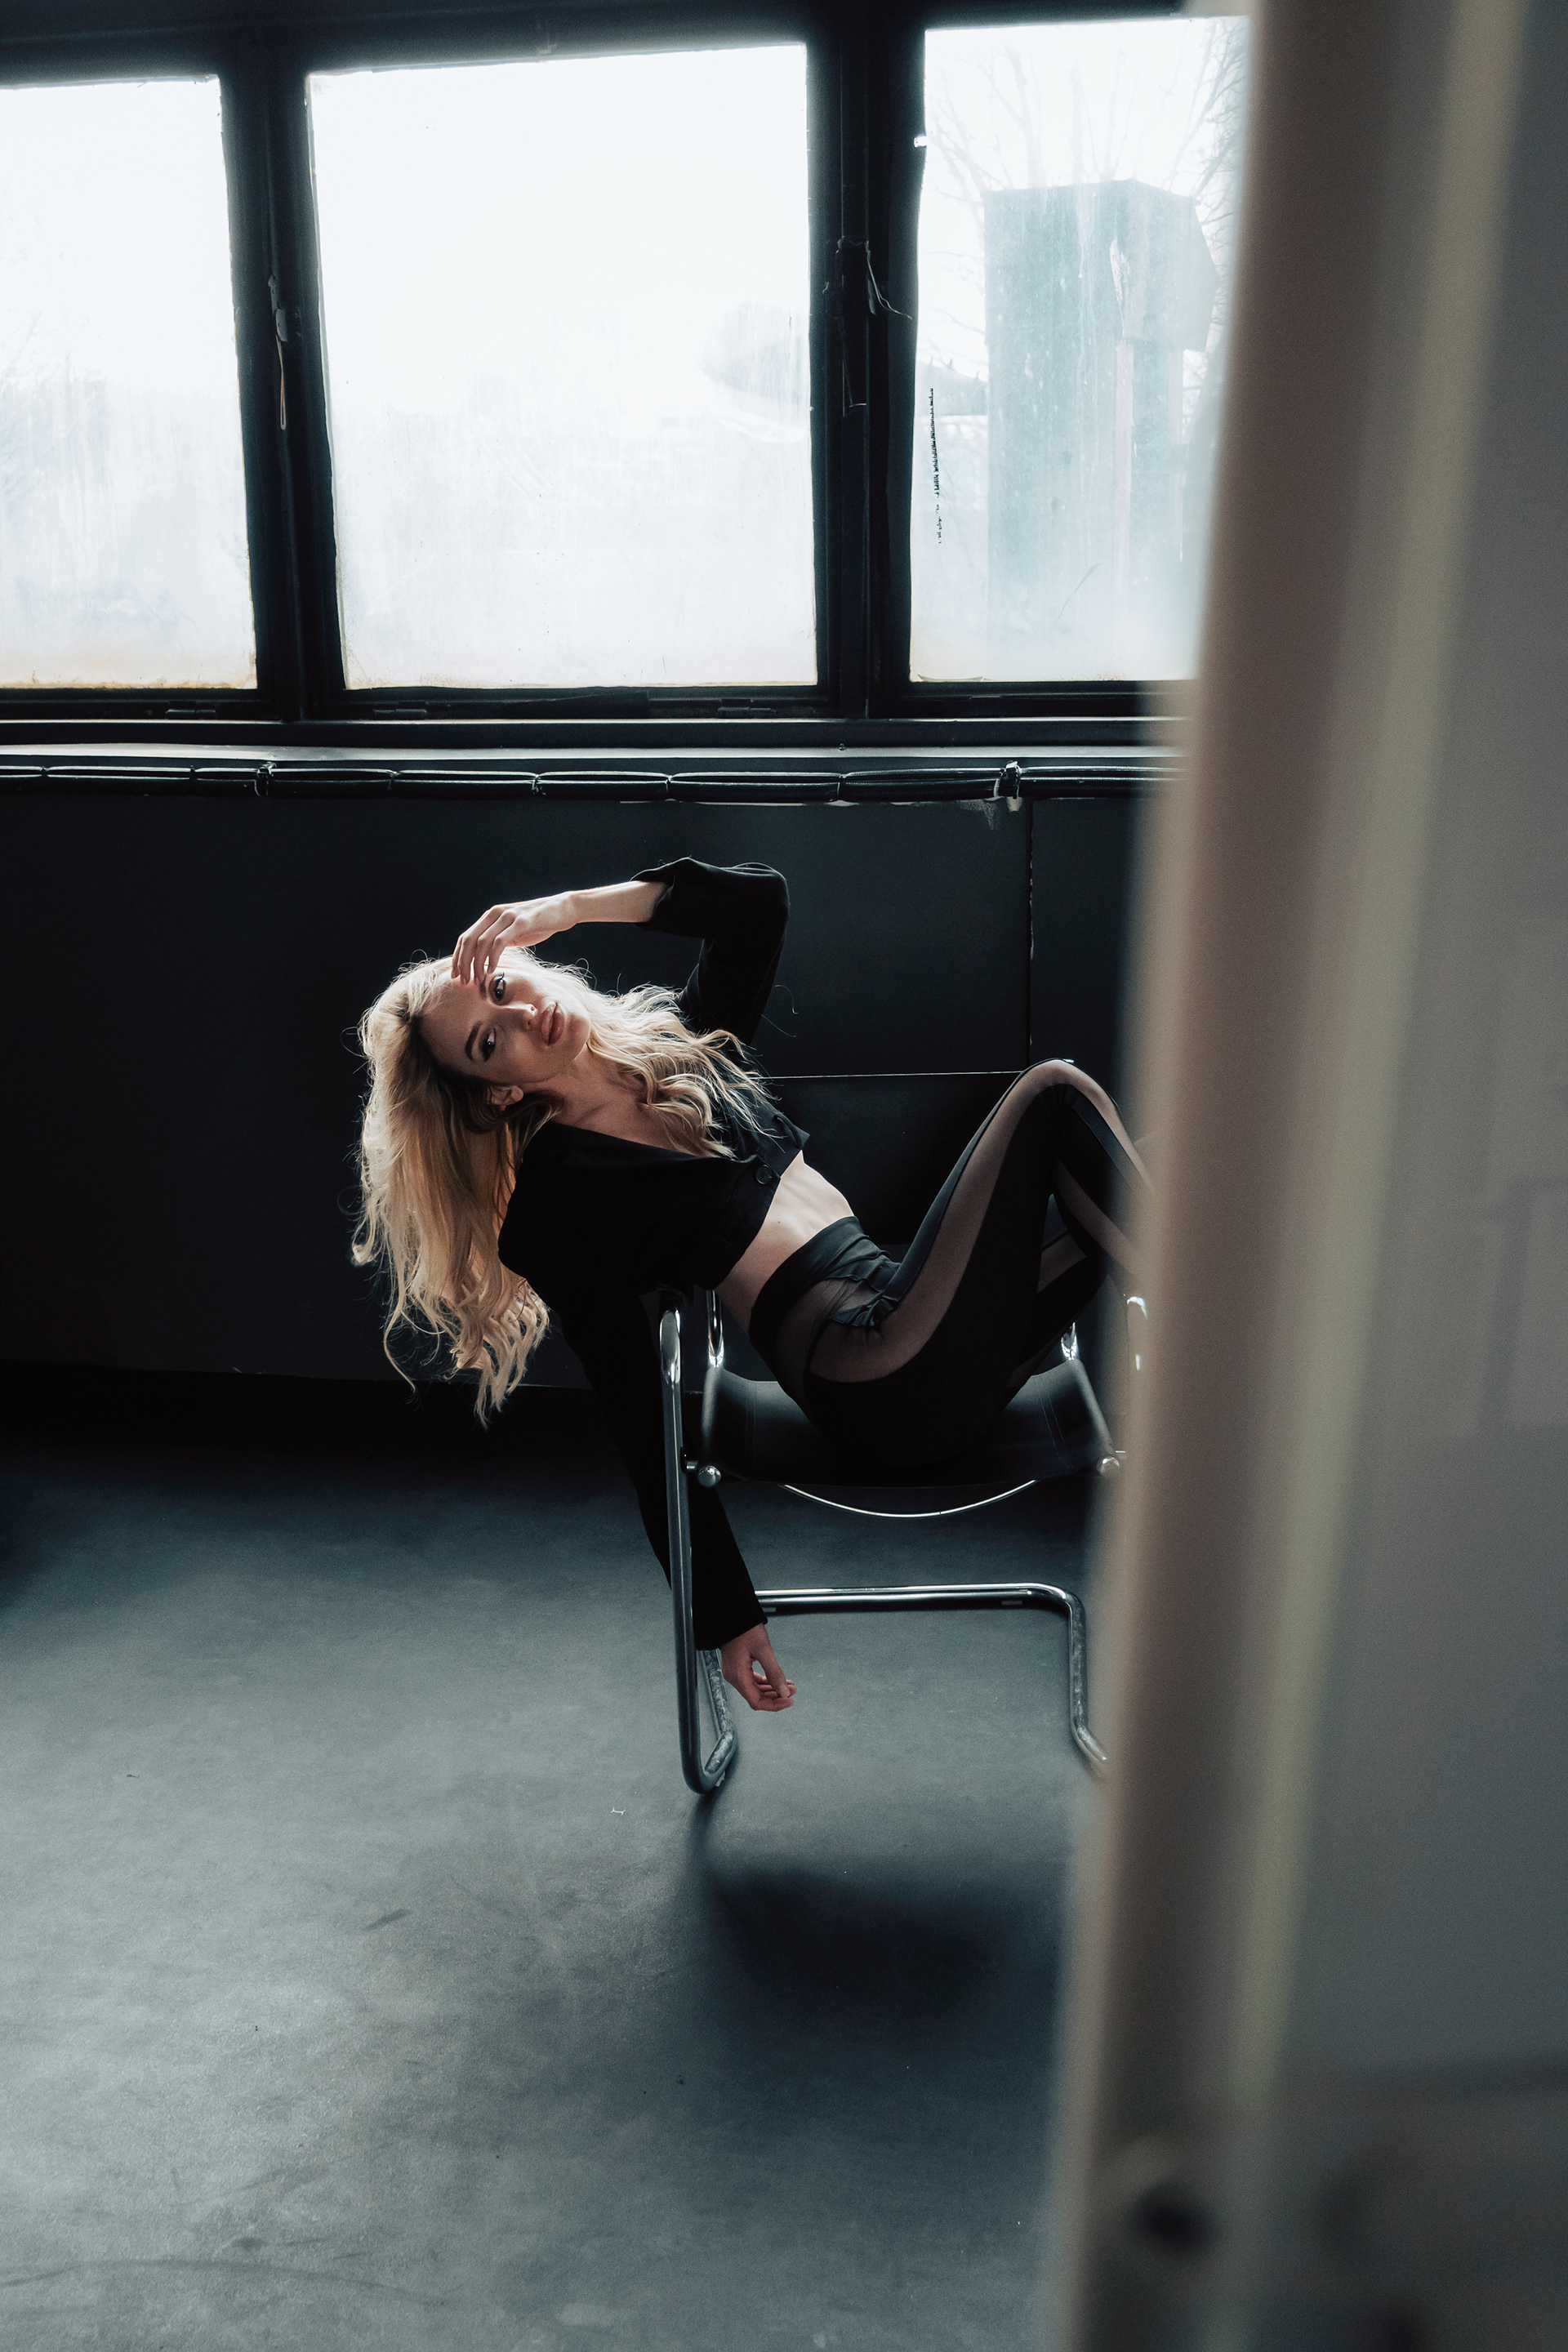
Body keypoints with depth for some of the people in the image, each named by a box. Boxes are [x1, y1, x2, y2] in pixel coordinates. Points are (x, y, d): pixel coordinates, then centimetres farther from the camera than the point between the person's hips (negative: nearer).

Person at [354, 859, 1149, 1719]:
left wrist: (574, 905, -5)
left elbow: (761, 901, 4)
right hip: (892, 1382, -7)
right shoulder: (555, 1209, -3)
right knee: (1052, 1094, -13)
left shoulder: (681, 1041, 17)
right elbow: (648, 1432, -5)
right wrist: (727, 1619, -6)